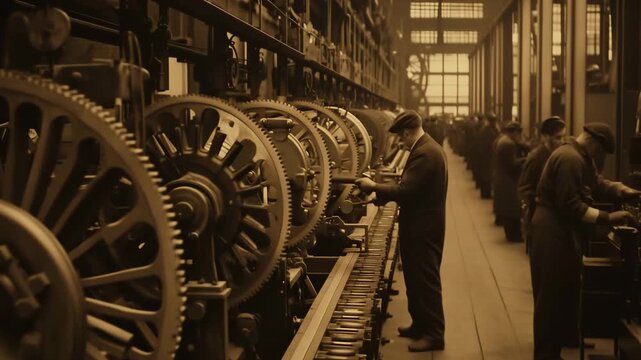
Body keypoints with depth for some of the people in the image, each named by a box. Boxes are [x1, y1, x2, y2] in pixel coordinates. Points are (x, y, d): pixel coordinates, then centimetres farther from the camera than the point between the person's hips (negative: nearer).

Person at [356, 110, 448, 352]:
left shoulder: (424, 153, -22)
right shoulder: (429, 148, 12)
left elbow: (405, 191, -26)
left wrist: (373, 187, -15)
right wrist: (381, 194, 11)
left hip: (422, 230, -10)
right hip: (423, 225, 10)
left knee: (425, 281, -2)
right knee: (418, 279, 18)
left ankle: (434, 334, 7)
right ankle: (421, 325, 29)